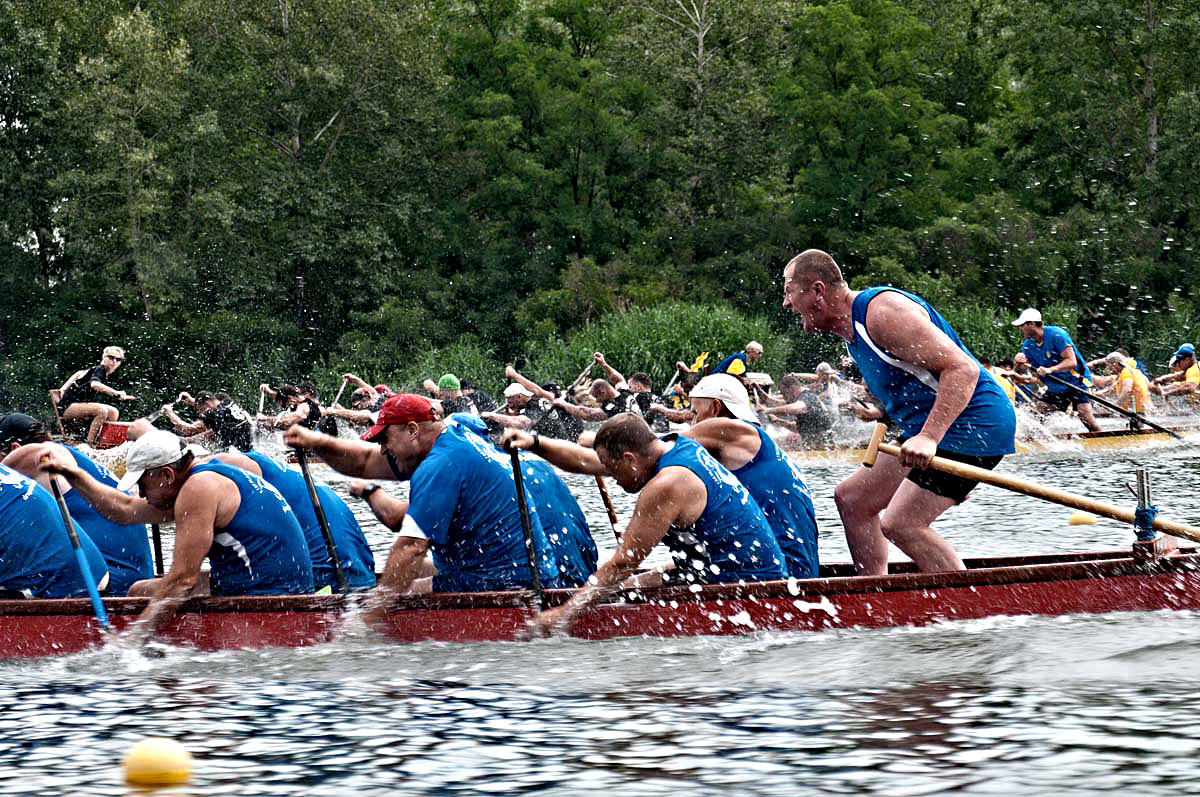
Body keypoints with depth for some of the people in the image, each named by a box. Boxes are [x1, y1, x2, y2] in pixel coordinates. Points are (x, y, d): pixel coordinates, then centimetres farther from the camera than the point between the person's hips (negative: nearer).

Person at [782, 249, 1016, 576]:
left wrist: (928, 437, -33)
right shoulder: (850, 329, 14)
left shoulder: (882, 311, -19)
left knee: (900, 524, -20)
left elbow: (962, 368, -25)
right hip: (934, 429, 11)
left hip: (974, 426, -11)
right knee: (851, 499, 14)